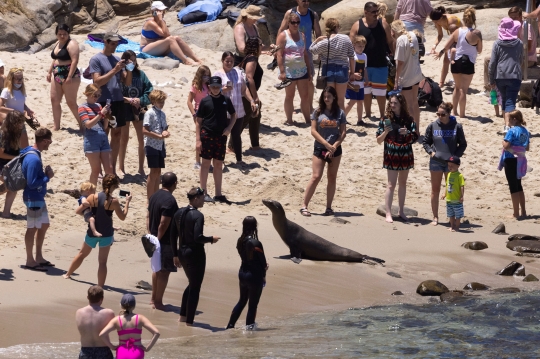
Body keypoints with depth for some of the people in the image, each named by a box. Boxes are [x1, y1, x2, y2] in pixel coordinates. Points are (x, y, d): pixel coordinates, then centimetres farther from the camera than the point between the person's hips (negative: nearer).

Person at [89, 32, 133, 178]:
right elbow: (97, 81, -15)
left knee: (117, 134, 9)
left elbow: (127, 82, 12)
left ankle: (113, 167, 17)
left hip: (118, 101, 6)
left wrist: (129, 69, -7)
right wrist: (115, 70, -20)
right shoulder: (96, 59, -5)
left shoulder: (117, 60, 12)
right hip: (103, 102, -6)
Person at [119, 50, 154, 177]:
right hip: (124, 110, -3)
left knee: (142, 139, 5)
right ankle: (121, 167, 21)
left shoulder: (140, 74, 1)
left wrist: (140, 100, -13)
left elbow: (149, 90, 1)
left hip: (139, 109, 3)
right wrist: (128, 100, -22)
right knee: (124, 139, 8)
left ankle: (141, 168, 16)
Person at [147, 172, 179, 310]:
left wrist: (150, 234, 12)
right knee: (164, 271, 0)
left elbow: (148, 216, 11)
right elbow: (163, 223, -24)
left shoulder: (154, 196, 7)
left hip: (156, 238, 9)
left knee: (157, 269, 20)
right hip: (166, 241, -9)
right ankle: (158, 301, 3)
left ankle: (154, 298, 28)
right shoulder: (170, 200, -21)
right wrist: (158, 239, -17)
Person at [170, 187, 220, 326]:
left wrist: (175, 255, 16)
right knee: (195, 288, 4)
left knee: (192, 284, 25)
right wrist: (211, 239, -7)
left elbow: (173, 235, 9)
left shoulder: (179, 213, 5)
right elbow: (198, 237, -25)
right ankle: (189, 321, 7)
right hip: (195, 254, -8)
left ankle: (183, 316, 27)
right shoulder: (198, 216, -17)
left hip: (182, 253, 8)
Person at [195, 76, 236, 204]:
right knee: (206, 163, 2)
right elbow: (198, 121, -3)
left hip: (221, 136, 3)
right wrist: (198, 140, -8)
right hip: (207, 136, -3)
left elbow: (233, 115, 15)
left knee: (219, 165, 9)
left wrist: (229, 128, -3)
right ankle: (204, 192, 8)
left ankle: (218, 194, 15)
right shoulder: (205, 101, -5)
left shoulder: (226, 100, 3)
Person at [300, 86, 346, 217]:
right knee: (316, 177, -8)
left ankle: (329, 207, 13)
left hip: (335, 149, 1)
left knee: (332, 178, 6)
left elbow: (343, 132, -1)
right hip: (319, 148, -1)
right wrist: (327, 144, -13)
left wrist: (334, 146, -13)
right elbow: (313, 131, -5)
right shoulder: (318, 112, -1)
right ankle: (304, 206, -5)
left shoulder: (340, 113, 1)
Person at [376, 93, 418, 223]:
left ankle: (401, 211, 21)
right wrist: (385, 132, -21)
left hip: (406, 155, 2)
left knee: (402, 183, 12)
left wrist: (407, 133, -22)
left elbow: (414, 138, -3)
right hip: (391, 155, -2)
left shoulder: (409, 119, -1)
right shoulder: (386, 119, -4)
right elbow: (379, 140, -2)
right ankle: (388, 213, -5)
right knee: (391, 184, -5)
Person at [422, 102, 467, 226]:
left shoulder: (457, 126, -4)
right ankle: (435, 217, 16)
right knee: (435, 190, 8)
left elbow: (463, 144, 4)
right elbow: (425, 142, 11)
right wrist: (430, 151, -7)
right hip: (436, 161, 2)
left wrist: (456, 156, -9)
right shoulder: (432, 126, 0)